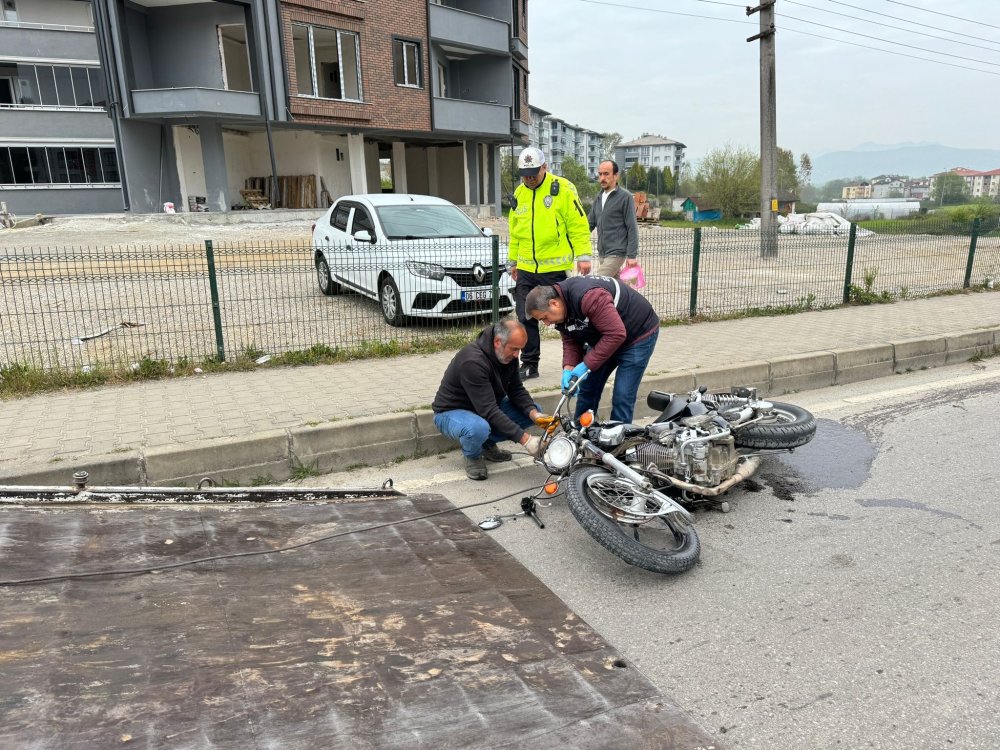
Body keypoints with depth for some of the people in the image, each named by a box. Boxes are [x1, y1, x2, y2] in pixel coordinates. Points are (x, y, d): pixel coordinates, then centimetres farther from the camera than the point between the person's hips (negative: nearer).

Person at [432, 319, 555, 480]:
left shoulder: (507, 354, -8)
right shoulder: (473, 361, -34)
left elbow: (516, 390, -2)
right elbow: (489, 411, -37)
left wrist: (534, 414, -22)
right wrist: (524, 439, -38)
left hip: (486, 407, 8)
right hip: (451, 412, -8)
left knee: (534, 410, -6)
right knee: (479, 428, -42)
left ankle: (488, 443, 9)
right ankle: (473, 455, -5)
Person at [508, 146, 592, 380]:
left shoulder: (563, 189, -5)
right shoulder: (519, 194, 12)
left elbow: (579, 225, -7)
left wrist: (583, 256, -13)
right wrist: (512, 261, 22)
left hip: (555, 268, -5)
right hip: (526, 269, 5)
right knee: (526, 318, 5)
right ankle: (529, 364, 16)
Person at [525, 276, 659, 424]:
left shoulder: (588, 297, -36)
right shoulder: (562, 308, -7)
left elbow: (616, 334, -36)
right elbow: (570, 341, -2)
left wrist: (587, 365, -30)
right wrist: (568, 368, -20)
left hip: (638, 334, -8)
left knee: (622, 397, -12)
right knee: (587, 388, 9)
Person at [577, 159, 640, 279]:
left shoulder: (625, 197, -6)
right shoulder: (599, 198, 14)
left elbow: (632, 228, -9)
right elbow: (590, 223, 16)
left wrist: (632, 255, -13)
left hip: (616, 254, -7)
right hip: (602, 254, 7)